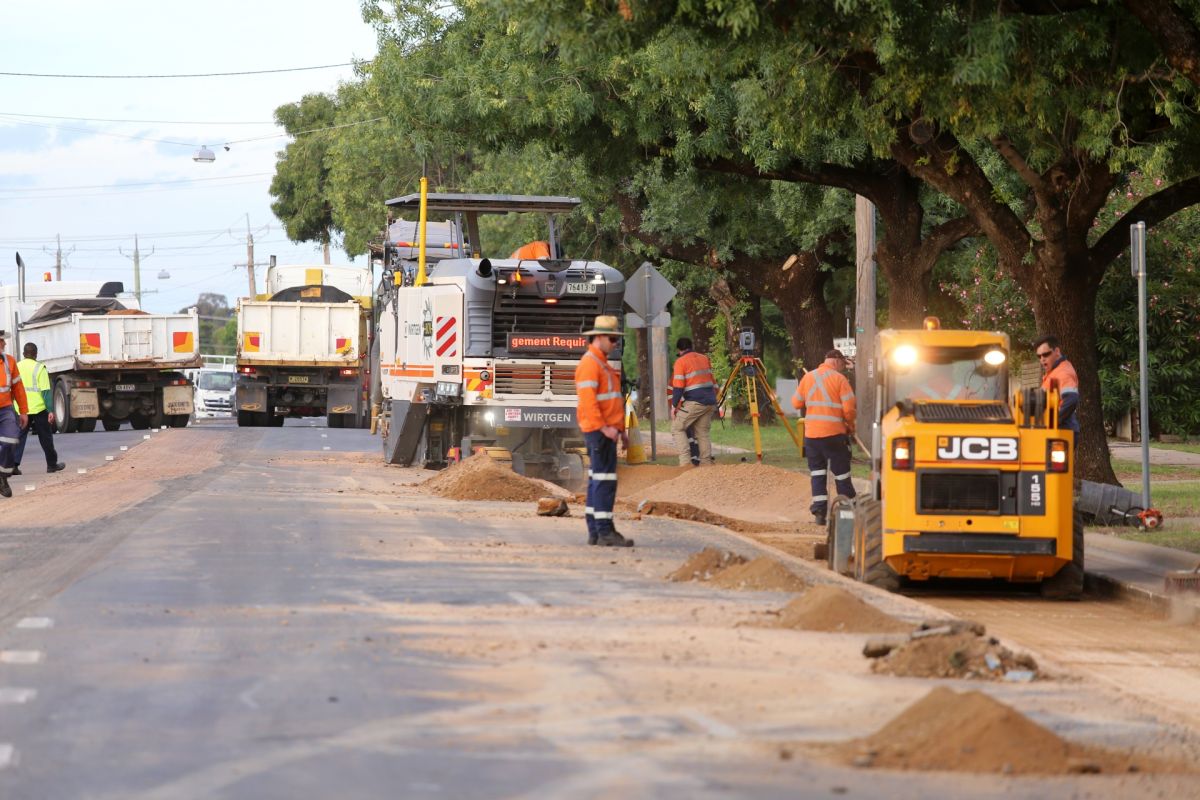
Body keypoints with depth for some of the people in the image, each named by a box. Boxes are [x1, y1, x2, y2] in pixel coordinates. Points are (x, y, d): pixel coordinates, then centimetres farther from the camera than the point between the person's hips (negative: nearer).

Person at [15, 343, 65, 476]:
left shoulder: (16, 367, 4)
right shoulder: (39, 368, -8)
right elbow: (45, 391, -12)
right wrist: (50, 410, -11)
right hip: (38, 409, -3)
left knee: (19, 436, 4)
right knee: (46, 437, 10)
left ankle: (14, 464, -11)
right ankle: (52, 464, 19)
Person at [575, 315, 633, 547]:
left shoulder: (602, 364, 21)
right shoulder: (590, 363, -12)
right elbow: (587, 400, -21)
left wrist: (620, 430, 23)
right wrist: (604, 428, -24)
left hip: (606, 429, 11)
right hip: (599, 430, -11)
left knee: (597, 480, 10)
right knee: (605, 479, -13)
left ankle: (594, 532, 13)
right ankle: (605, 532, -15)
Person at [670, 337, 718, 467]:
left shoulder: (681, 361, -3)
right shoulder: (705, 358, 16)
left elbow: (678, 386, -9)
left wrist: (675, 405, -2)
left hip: (694, 402, -6)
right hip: (710, 402, 6)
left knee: (677, 427, 4)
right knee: (703, 431, 14)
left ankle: (685, 460, -10)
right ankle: (707, 463, 9)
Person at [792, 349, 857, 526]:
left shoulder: (808, 377, 7)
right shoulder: (839, 379, -7)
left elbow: (797, 403, 12)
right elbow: (849, 407, -11)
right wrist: (850, 424, 6)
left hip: (811, 432, 4)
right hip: (834, 432, -4)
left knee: (817, 472, 8)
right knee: (841, 472, 4)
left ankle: (819, 511, -1)